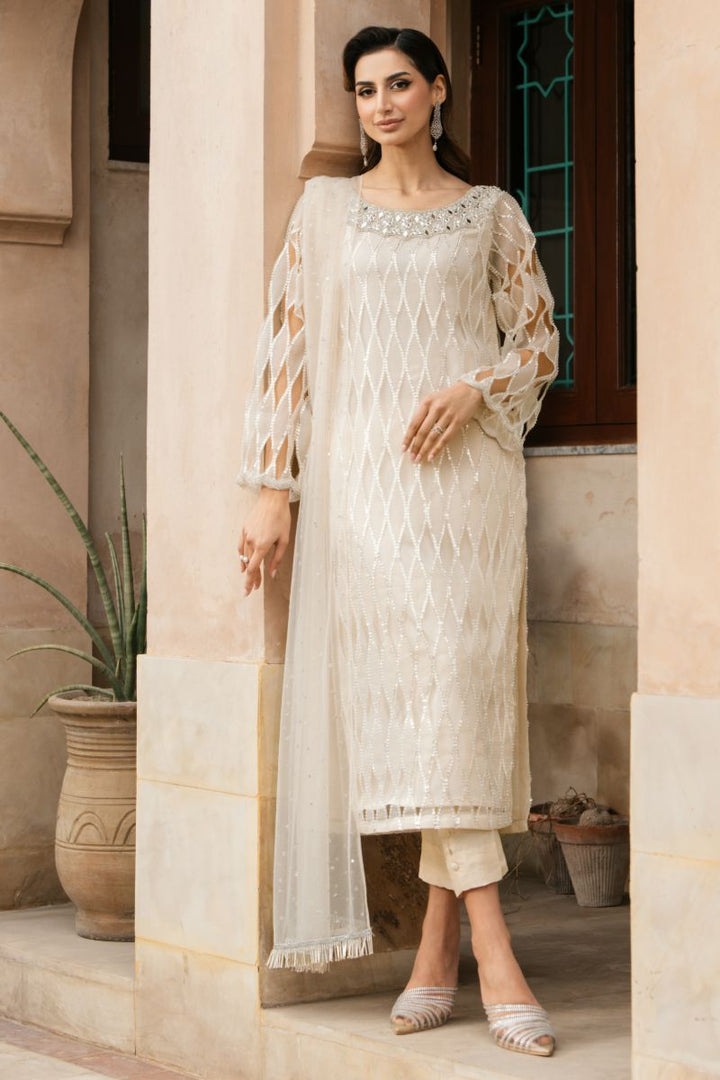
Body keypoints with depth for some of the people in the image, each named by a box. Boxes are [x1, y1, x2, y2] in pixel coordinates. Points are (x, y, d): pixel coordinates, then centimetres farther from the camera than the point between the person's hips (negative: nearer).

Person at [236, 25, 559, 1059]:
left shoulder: (492, 214, 12)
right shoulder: (327, 206, 12)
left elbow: (539, 344, 14)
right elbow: (287, 347, 7)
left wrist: (475, 390, -7)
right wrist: (272, 489, -1)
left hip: (469, 469, 1)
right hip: (364, 475, 0)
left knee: (464, 691, -7)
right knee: (417, 684, -11)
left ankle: (437, 947, 1)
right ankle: (493, 954, -12)